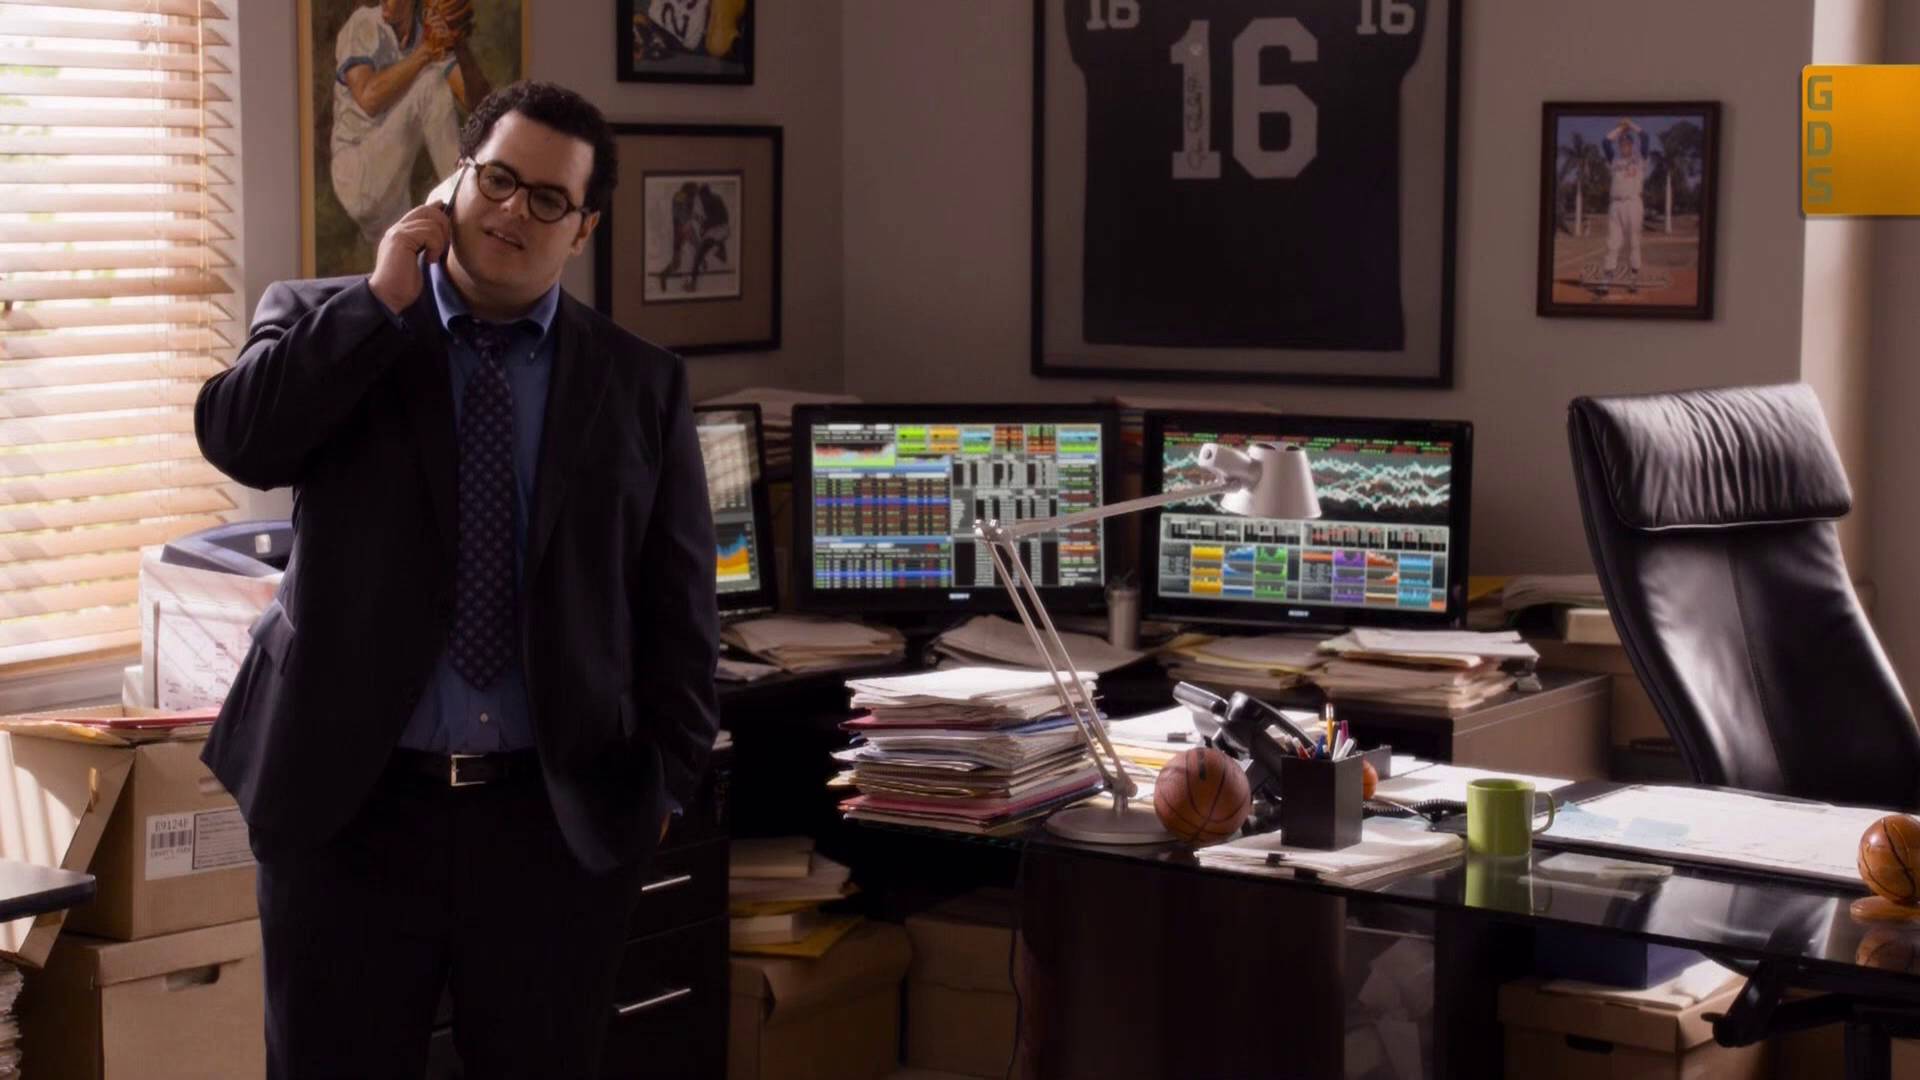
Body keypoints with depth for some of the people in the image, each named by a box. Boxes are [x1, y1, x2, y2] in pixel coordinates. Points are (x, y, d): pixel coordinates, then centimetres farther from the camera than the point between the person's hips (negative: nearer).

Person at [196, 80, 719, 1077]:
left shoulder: (640, 383, 5)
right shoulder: (323, 325, 5)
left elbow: (677, 605, 7)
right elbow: (234, 436, -15)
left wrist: (664, 782, 3)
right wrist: (385, 300, -12)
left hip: (561, 816, 1)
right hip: (349, 804, 0)